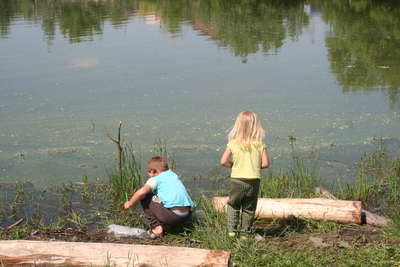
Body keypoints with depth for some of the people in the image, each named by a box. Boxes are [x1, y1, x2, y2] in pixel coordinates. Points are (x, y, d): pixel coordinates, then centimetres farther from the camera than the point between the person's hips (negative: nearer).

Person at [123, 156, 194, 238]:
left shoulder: (156, 179, 5)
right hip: (187, 215, 7)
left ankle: (157, 228, 3)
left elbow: (142, 192, -12)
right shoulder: (174, 175, 26)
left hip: (172, 214, -7)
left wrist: (130, 203, 6)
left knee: (144, 198, 9)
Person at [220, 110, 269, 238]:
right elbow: (265, 163, -9)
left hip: (237, 180, 0)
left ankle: (232, 229, 9)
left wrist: (233, 165, 9)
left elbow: (223, 161, -8)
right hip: (253, 181, 0)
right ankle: (244, 233, 15)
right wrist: (256, 166, 10)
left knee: (233, 205, 17)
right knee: (249, 209, 12)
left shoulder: (233, 143, -4)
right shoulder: (260, 144, -3)